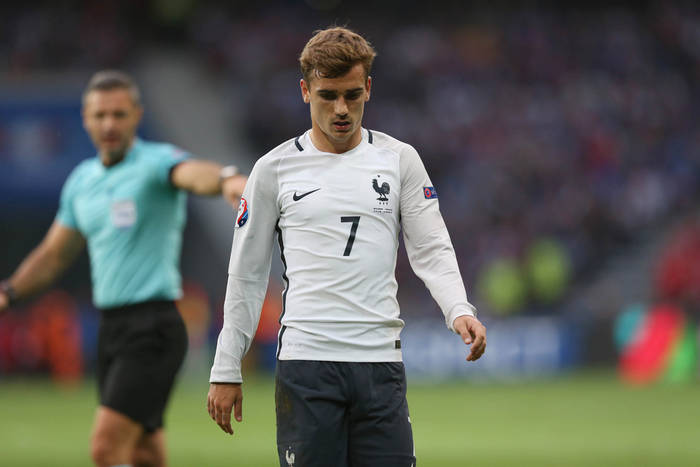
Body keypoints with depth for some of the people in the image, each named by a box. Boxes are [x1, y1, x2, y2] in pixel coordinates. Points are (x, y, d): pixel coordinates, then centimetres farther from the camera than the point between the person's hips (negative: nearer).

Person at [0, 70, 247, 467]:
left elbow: (194, 173, -33)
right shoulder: (82, 179, 14)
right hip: (111, 326, 8)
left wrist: (228, 179, -56)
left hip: (153, 326, -8)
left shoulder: (155, 162, -9)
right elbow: (54, 255, 25)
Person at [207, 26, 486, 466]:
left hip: (381, 362, 1)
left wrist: (459, 310, -17)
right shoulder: (275, 169, 6)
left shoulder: (399, 160, 9)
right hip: (305, 364, -1)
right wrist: (226, 371, 6)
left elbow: (431, 250, 4)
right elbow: (246, 274, 9)